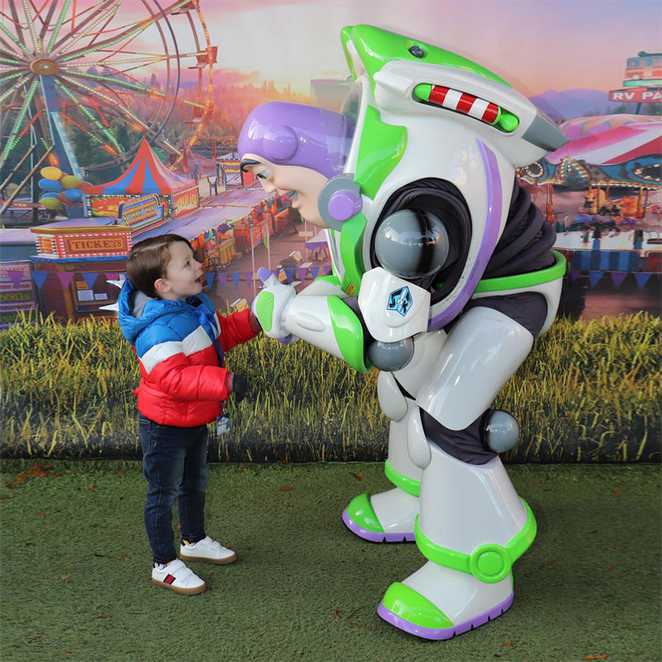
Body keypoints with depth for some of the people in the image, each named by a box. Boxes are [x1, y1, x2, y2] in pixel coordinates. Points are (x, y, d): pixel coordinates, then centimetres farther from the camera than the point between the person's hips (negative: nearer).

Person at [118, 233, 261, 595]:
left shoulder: (196, 305, -2)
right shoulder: (158, 331, -33)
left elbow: (222, 332, 13)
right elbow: (174, 378, -40)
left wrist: (254, 320, -2)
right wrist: (224, 381, -47)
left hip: (195, 420, 9)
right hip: (165, 426, -9)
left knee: (194, 484, 26)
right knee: (163, 494, 9)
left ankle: (194, 540, 48)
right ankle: (164, 565, 26)